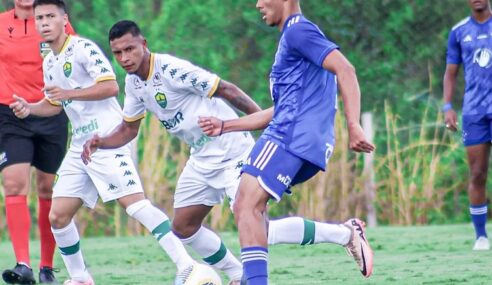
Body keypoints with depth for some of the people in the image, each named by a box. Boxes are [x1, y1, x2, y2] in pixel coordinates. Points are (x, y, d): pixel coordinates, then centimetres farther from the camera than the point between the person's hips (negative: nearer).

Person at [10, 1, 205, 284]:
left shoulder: (83, 48, -9)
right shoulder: (49, 62, 17)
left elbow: (111, 86, -17)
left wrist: (69, 93, -23)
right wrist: (29, 108, 9)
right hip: (80, 145, 9)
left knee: (134, 201, -21)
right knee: (58, 216, 4)